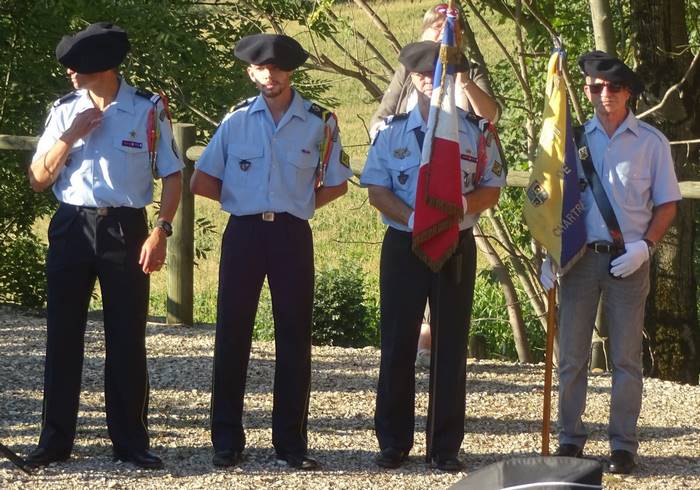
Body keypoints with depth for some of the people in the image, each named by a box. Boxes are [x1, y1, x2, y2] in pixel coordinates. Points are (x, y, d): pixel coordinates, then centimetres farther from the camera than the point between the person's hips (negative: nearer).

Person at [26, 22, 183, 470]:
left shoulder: (148, 110, -2)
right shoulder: (65, 111, 7)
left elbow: (172, 176, 0)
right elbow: (38, 181, 6)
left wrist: (161, 231, -12)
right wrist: (70, 137, -8)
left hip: (125, 230, -2)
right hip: (71, 228, 3)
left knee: (127, 339, 1)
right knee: (63, 336, 3)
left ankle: (131, 441, 9)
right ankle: (56, 441, 10)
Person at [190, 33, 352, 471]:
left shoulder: (319, 123, 1)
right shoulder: (237, 120, 4)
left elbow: (337, 184, 11)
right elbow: (202, 181, 10)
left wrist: (298, 204, 4)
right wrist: (245, 201, 7)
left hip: (292, 235, 0)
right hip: (244, 233, 1)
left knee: (294, 337, 1)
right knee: (233, 335, 1)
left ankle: (291, 442, 7)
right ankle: (227, 441, 8)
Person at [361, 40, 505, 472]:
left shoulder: (477, 131, 3)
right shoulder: (392, 131, 3)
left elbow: (491, 191, 3)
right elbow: (377, 190, 0)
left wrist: (460, 203, -18)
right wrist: (413, 218, -17)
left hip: (457, 247, 0)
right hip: (403, 246, 0)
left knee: (451, 347, 3)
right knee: (397, 344, 2)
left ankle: (446, 447, 9)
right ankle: (394, 442, 11)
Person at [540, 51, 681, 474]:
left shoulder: (651, 142, 2)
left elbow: (667, 204, 5)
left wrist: (645, 246, -10)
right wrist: (550, 255, 1)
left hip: (628, 260, -2)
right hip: (580, 257, 2)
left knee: (626, 357, 2)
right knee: (572, 355, 4)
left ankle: (624, 444, 7)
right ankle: (570, 439, 12)